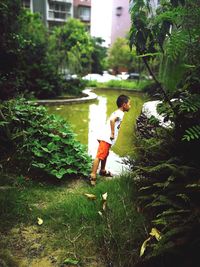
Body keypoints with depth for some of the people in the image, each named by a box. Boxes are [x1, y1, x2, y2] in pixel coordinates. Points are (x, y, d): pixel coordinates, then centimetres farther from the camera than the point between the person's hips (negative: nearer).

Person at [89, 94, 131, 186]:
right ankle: (93, 176, -13)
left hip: (107, 138, 10)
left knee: (105, 155, 24)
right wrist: (112, 133, -23)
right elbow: (112, 120, -30)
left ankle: (103, 171, 41)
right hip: (106, 138, -10)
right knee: (99, 156, -12)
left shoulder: (117, 112, 19)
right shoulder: (120, 113, -11)